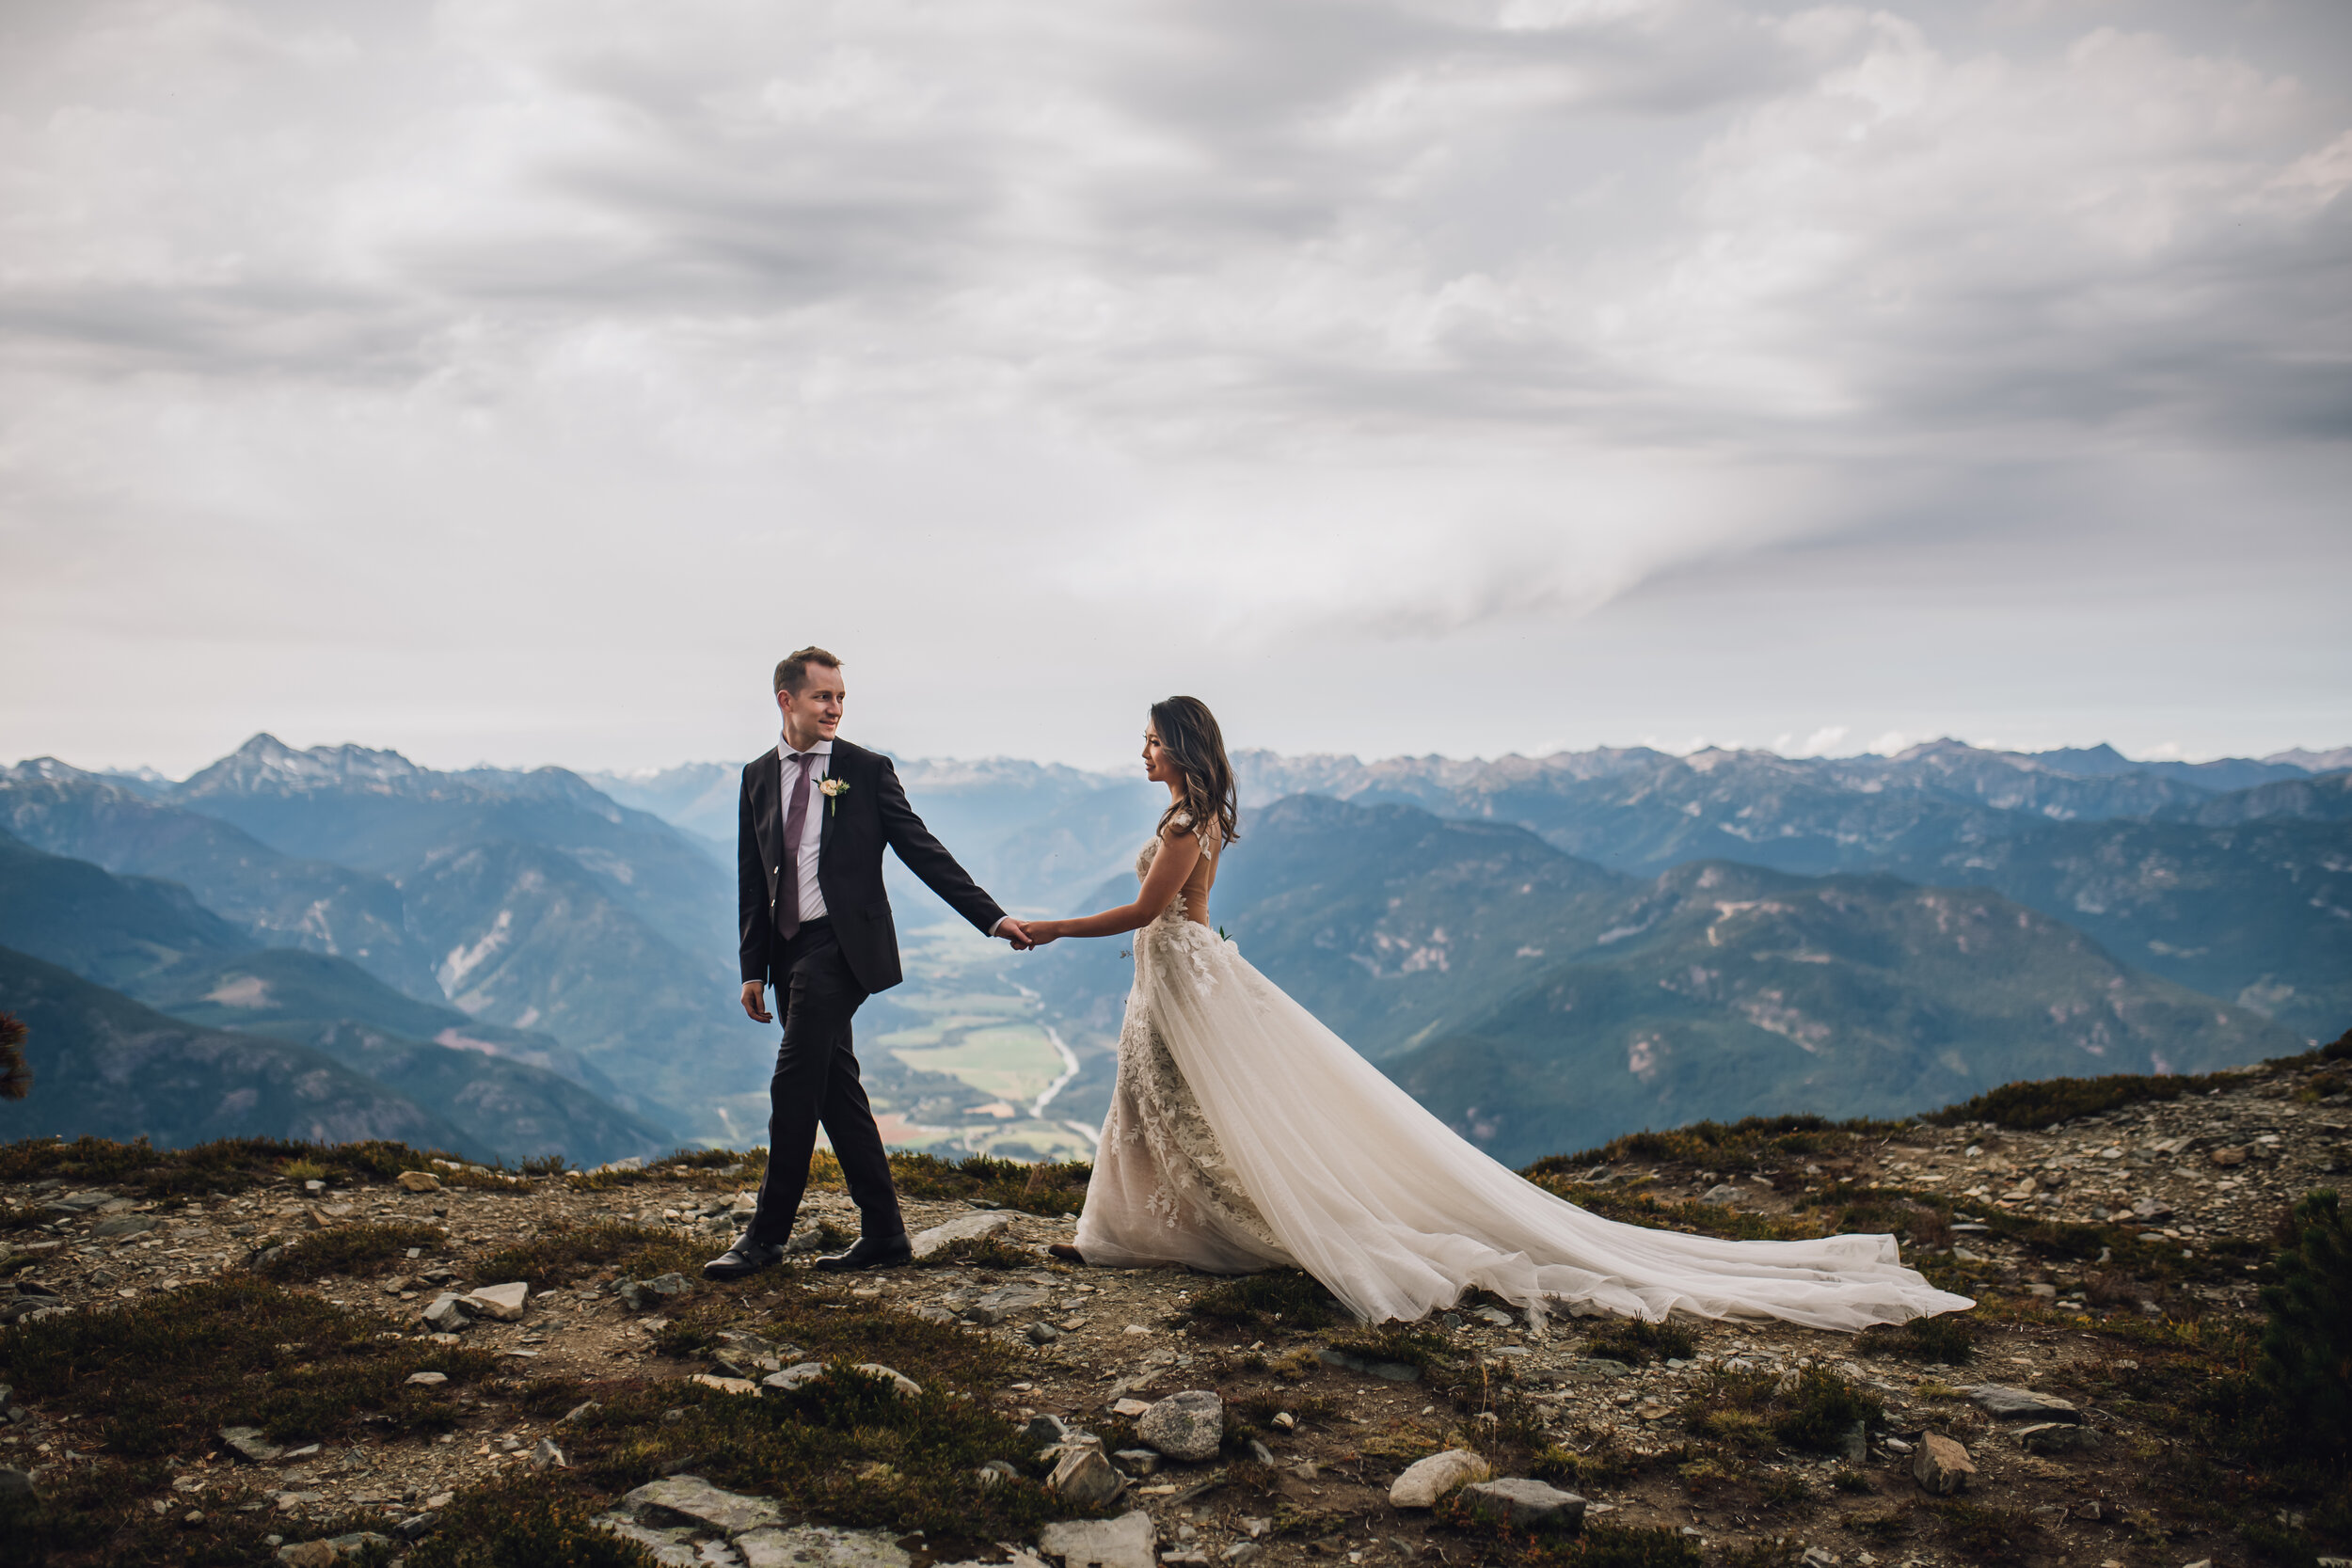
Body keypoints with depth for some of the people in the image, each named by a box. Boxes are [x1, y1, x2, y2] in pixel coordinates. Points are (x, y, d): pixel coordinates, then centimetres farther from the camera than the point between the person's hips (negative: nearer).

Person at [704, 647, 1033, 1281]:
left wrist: (993, 918, -9)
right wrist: (753, 968, 8)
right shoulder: (758, 776, 12)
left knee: (793, 1086, -10)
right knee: (837, 1091, 8)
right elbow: (752, 879, 13)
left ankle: (767, 1234, 1)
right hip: (787, 950, 5)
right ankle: (883, 1234, 16)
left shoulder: (867, 769, -1)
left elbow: (924, 852, -2)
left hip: (841, 945, -5)